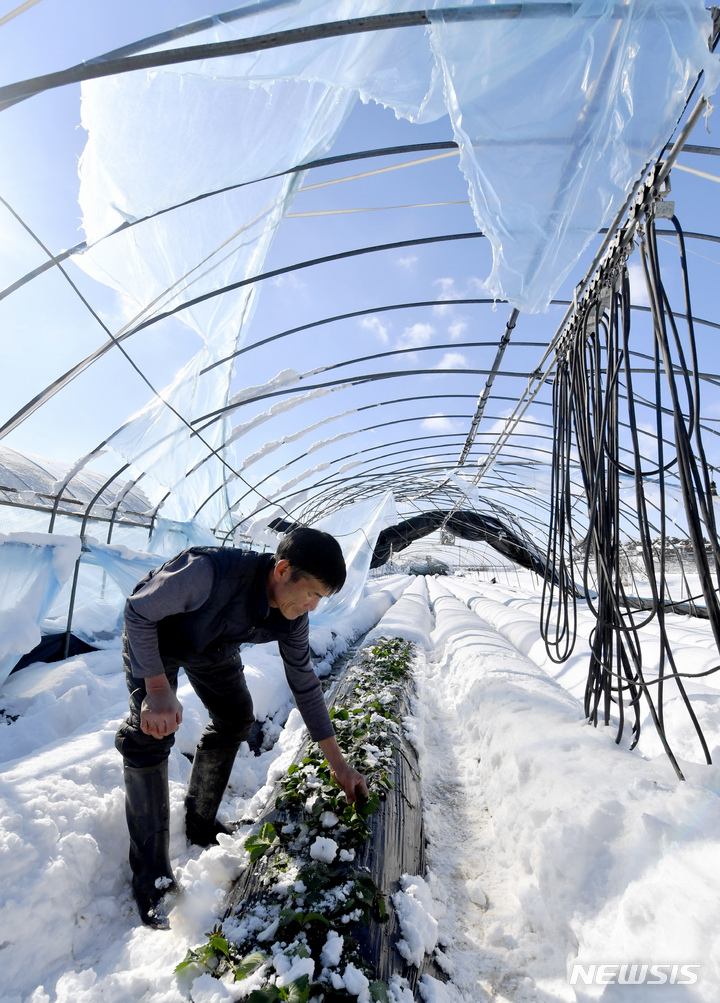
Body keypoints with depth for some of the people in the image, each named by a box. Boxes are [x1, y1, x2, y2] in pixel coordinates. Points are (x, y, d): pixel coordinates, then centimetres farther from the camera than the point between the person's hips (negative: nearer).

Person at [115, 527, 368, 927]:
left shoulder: (292, 617, -24)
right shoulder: (211, 571, -44)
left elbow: (305, 685, -12)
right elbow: (138, 612, -29)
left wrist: (338, 763, -7)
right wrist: (158, 689, -34)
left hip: (214, 648, 6)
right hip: (153, 636, -5)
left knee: (237, 719, 7)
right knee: (152, 733, -16)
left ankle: (201, 823, 30)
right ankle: (152, 878, 1)